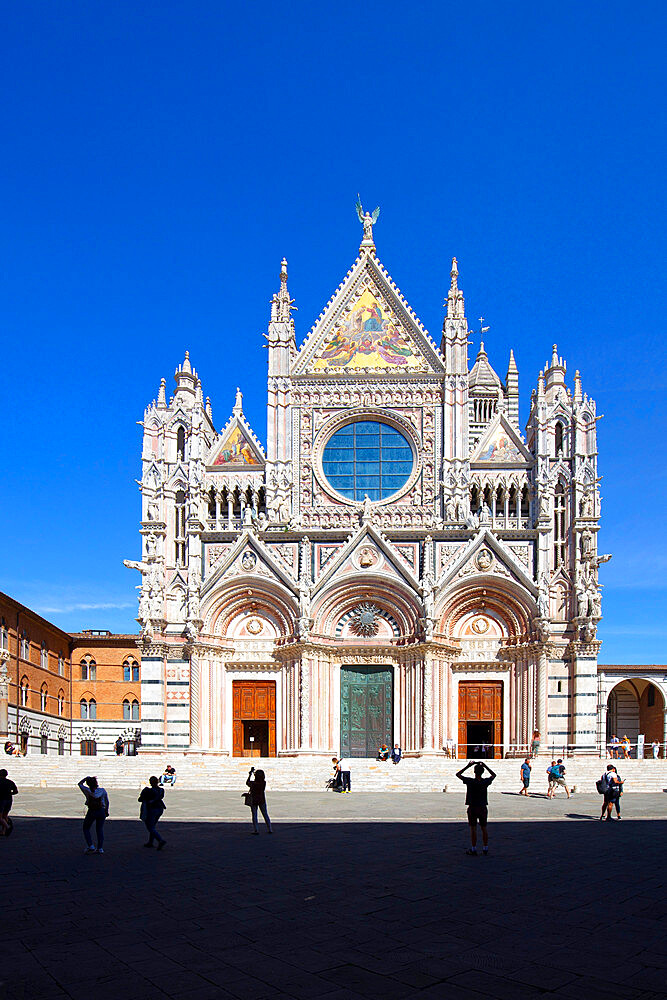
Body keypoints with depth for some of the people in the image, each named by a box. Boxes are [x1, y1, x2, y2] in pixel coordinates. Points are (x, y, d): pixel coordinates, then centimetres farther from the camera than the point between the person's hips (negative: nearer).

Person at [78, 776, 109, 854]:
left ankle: (90, 846, 2)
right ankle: (100, 848, 6)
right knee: (100, 829, 13)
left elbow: (80, 783, 13)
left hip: (91, 812, -2)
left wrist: (87, 778, 11)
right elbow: (107, 802, 6)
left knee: (86, 828, 16)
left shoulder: (87, 791, -5)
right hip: (101, 812, 2)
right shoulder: (103, 790, -2)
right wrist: (107, 811, 17)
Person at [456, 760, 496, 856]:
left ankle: (473, 849, 5)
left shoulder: (470, 781, -14)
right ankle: (485, 848, 17)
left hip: (473, 808, -3)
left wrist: (468, 766, -1)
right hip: (483, 807, 3)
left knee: (473, 829, 2)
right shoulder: (486, 782, -6)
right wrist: (485, 766, 13)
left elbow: (458, 774, -2)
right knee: (484, 828, 12)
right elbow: (493, 775, 15)